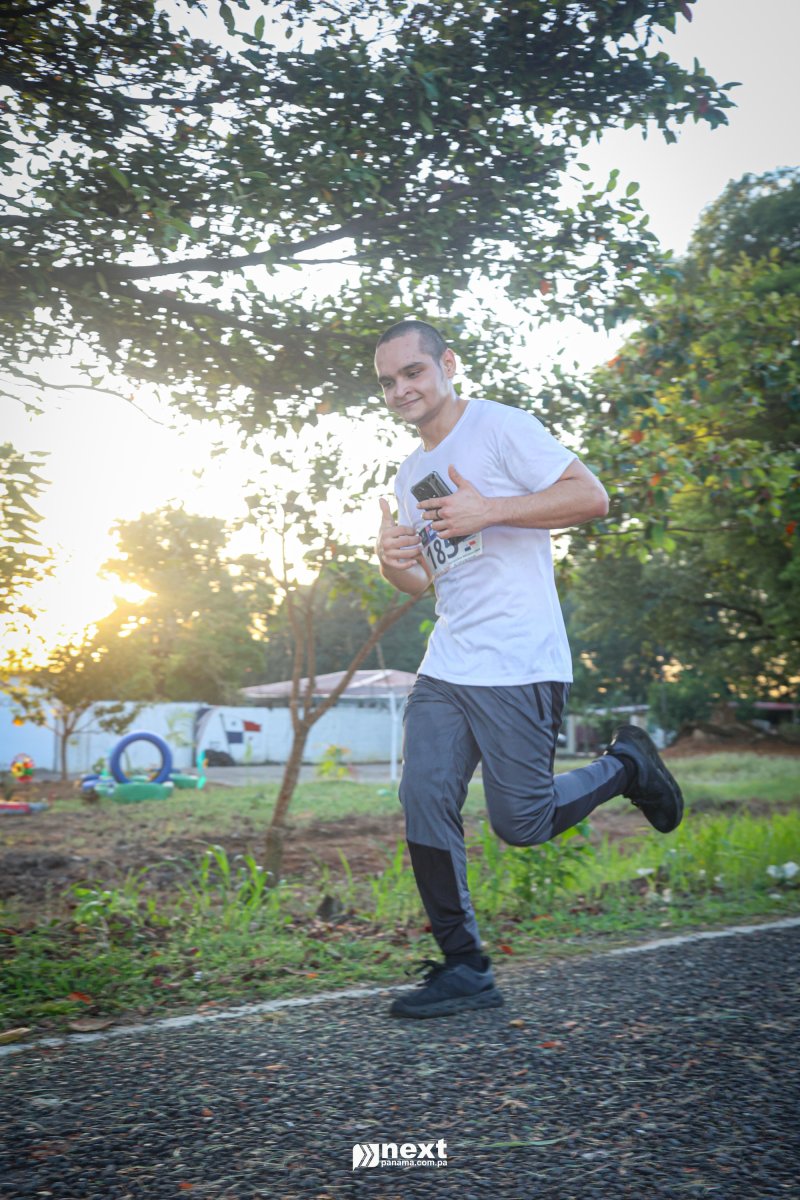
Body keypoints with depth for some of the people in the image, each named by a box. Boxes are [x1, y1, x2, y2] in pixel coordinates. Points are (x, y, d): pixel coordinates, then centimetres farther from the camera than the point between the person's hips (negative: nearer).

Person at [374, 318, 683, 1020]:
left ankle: (626, 766, 23)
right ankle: (464, 969, 8)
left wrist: (488, 510, -19)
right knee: (425, 804, -3)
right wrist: (392, 561, 4)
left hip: (519, 668, -7)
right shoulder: (412, 476, 20)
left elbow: (591, 495, -13)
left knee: (521, 825, -5)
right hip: (446, 667, 7)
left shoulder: (499, 428, -4)